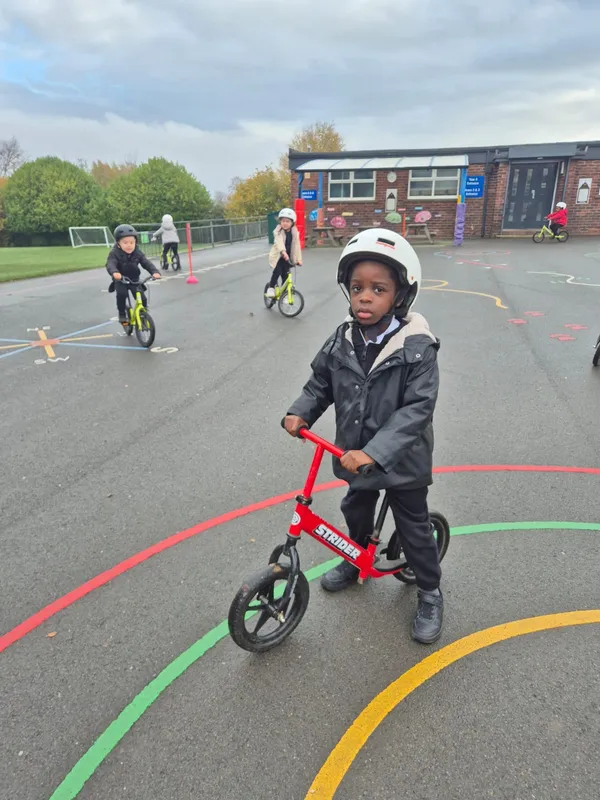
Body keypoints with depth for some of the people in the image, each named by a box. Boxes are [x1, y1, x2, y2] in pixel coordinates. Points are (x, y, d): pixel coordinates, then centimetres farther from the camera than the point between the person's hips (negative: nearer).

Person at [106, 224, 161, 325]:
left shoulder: (137, 253, -6)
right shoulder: (114, 253, -17)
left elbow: (146, 263, -15)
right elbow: (110, 264, -32)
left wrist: (155, 272, -35)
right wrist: (114, 272, -57)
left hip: (134, 279, 3)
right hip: (120, 280, -3)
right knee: (121, 294, -28)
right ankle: (122, 314, -9)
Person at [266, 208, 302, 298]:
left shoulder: (294, 232, -5)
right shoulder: (278, 231, -16)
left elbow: (296, 246, -8)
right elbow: (279, 242, -34)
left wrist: (299, 259, -15)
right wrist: (283, 252, -52)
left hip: (288, 257, 3)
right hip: (277, 255, -3)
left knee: (285, 275, 1)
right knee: (277, 271, -23)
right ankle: (271, 288, -1)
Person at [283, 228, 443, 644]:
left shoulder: (417, 348, -23)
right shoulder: (341, 342, -8)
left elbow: (417, 409, -28)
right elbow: (320, 384, 4)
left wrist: (374, 452, -36)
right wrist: (300, 413, -14)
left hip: (403, 461, -5)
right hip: (356, 455, 5)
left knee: (414, 528, 13)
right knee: (356, 512, 26)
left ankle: (430, 593, 38)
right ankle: (357, 561, 55)